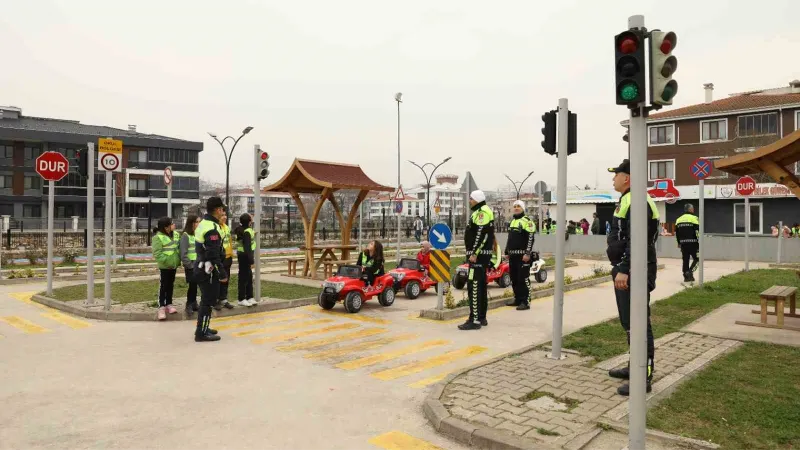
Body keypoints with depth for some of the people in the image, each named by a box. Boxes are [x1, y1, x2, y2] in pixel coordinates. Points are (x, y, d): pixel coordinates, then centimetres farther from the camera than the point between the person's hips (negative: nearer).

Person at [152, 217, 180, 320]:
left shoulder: (175, 234, 7)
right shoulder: (158, 237, -17)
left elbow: (179, 248, 16)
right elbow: (157, 254, -21)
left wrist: (178, 259, 7)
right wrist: (167, 261, -25)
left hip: (174, 265, 7)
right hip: (164, 267, -7)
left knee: (170, 286, 16)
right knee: (163, 287, -2)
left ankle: (169, 304, 28)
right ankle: (161, 307, 4)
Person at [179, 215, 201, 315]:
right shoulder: (185, 236, -10)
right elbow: (183, 253, -13)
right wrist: (190, 265, -13)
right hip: (191, 266, -5)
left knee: (195, 286, 12)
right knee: (192, 285, 0)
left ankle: (194, 303, 24)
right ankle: (189, 305, 14)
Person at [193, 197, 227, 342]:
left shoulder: (203, 224, 12)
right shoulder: (212, 229, -21)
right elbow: (213, 255, -24)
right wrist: (222, 273, -20)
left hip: (201, 267, 10)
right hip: (208, 270, -10)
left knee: (207, 299, 20)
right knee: (208, 301, -3)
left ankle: (203, 328, 30)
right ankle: (201, 333, 3)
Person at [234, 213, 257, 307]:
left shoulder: (242, 229, 7)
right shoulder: (247, 232, -22)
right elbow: (247, 248, -25)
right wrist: (251, 261, -24)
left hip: (243, 255, 10)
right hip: (245, 256, -10)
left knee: (249, 277, 14)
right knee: (244, 277, -1)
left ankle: (249, 297, 21)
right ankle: (242, 299, 8)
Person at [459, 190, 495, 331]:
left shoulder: (482, 212, -13)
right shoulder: (480, 212, 20)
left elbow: (481, 235, -22)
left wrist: (474, 253, -22)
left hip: (479, 255, -11)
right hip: (481, 255, 11)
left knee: (474, 287, -13)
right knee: (480, 286, 14)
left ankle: (475, 320, -13)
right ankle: (481, 318, 22)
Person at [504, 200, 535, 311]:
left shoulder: (526, 221, -8)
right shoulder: (512, 221, 20)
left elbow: (530, 238, -15)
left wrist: (527, 253, -20)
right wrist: (507, 252, 23)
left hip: (522, 255, -9)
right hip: (513, 255, 9)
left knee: (523, 279, -9)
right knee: (514, 279, 12)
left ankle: (526, 302, -6)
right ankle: (517, 299, 21)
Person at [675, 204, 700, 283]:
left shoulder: (678, 220, 12)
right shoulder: (694, 218, -7)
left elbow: (676, 233, 15)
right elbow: (698, 232, -12)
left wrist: (679, 243, 23)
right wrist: (700, 242, -7)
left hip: (683, 243, 6)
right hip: (692, 243, -6)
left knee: (685, 260, 10)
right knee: (696, 259, 5)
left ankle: (686, 276, 11)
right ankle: (690, 271, -11)